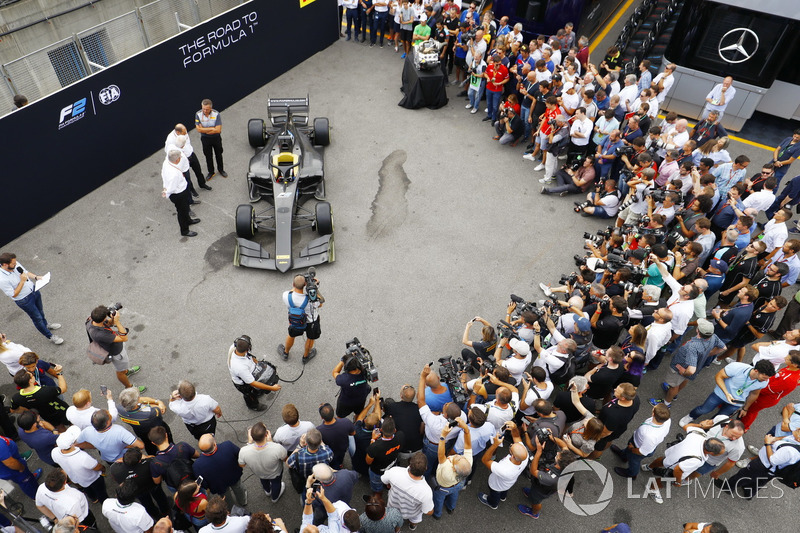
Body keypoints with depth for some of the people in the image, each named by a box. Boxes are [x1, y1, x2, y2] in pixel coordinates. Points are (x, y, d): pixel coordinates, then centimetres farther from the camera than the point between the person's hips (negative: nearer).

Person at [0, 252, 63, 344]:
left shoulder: (15, 264, -16)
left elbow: (26, 272, 5)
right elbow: (14, 294, -26)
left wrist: (36, 277, -12)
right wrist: (22, 281, -32)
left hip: (33, 289, 7)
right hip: (24, 300, -7)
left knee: (40, 311, 31)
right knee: (37, 317, 12)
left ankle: (46, 325, 59)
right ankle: (50, 336, 31)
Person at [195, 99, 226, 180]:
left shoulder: (216, 114, -21)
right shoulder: (198, 114, -17)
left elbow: (218, 130, -24)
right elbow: (199, 129, -20)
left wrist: (205, 130, -18)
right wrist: (212, 128, -21)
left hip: (216, 138, -1)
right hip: (205, 139, 1)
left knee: (218, 154, 18)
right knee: (208, 156, 14)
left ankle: (221, 170, 40)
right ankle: (211, 172, 32)